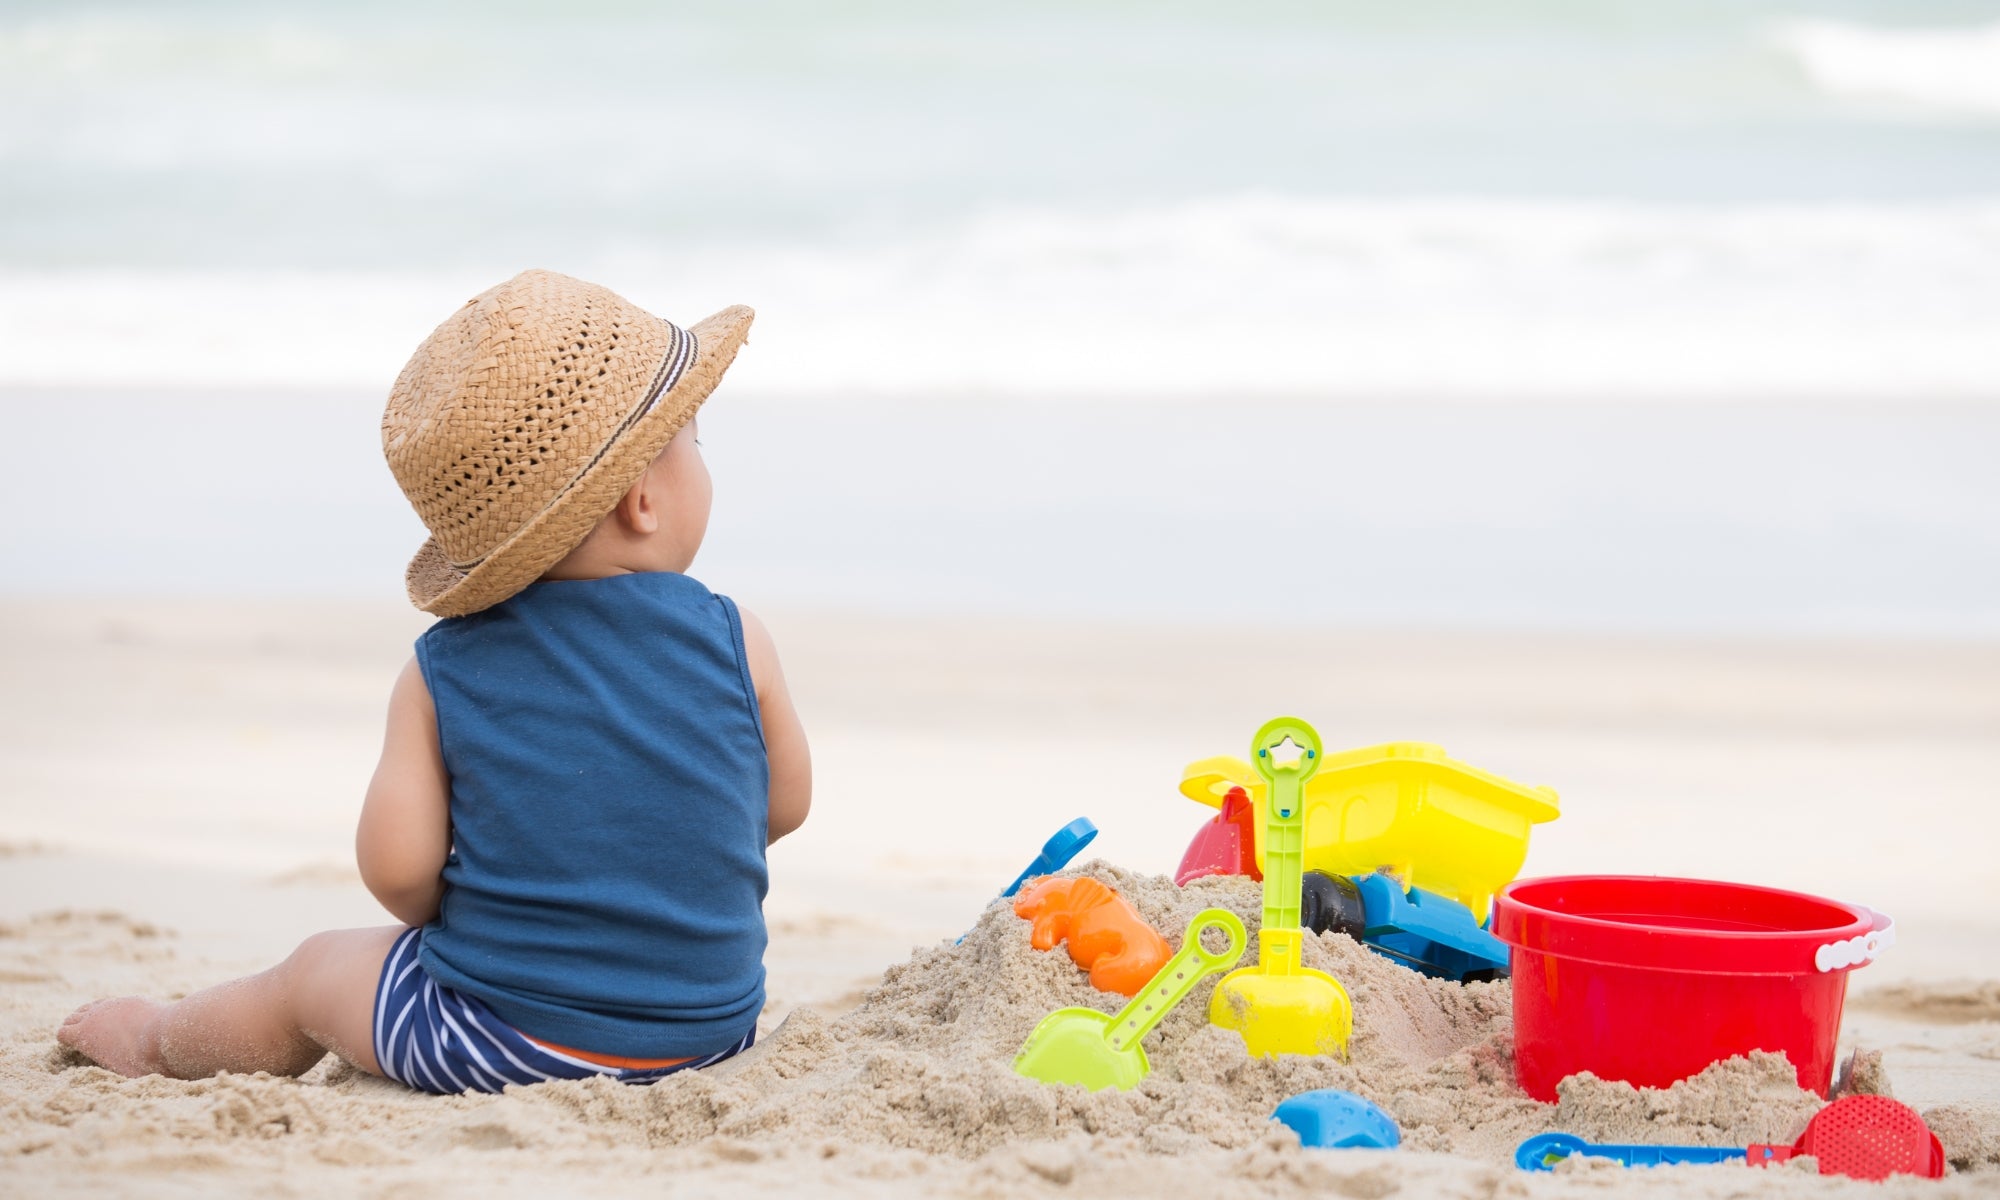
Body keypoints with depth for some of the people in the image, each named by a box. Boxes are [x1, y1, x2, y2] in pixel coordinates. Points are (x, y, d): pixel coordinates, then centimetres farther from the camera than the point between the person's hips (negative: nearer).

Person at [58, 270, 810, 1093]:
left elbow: (396, 869, -13)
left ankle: (157, 1041, 50)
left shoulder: (442, 672, -9)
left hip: (499, 1041, -1)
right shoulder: (737, 643, -8)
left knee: (317, 970, 26)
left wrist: (454, 925, 10)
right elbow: (786, 805, 5)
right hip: (708, 1035, 2)